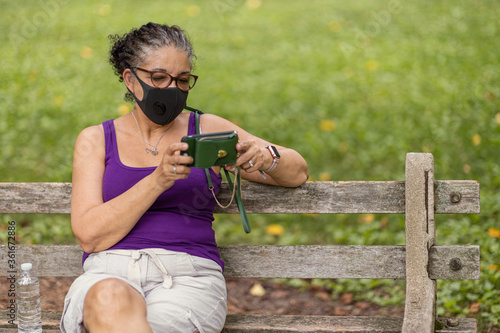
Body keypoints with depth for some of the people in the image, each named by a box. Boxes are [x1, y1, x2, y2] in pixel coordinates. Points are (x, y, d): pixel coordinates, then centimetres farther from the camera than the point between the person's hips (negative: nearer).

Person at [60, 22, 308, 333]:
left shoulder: (208, 129, 15)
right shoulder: (95, 139, 13)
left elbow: (297, 173, 15)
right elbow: (90, 234, -1)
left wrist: (265, 158, -9)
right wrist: (158, 180, -14)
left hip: (189, 275, 0)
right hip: (109, 274, 1)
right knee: (110, 301, -37)